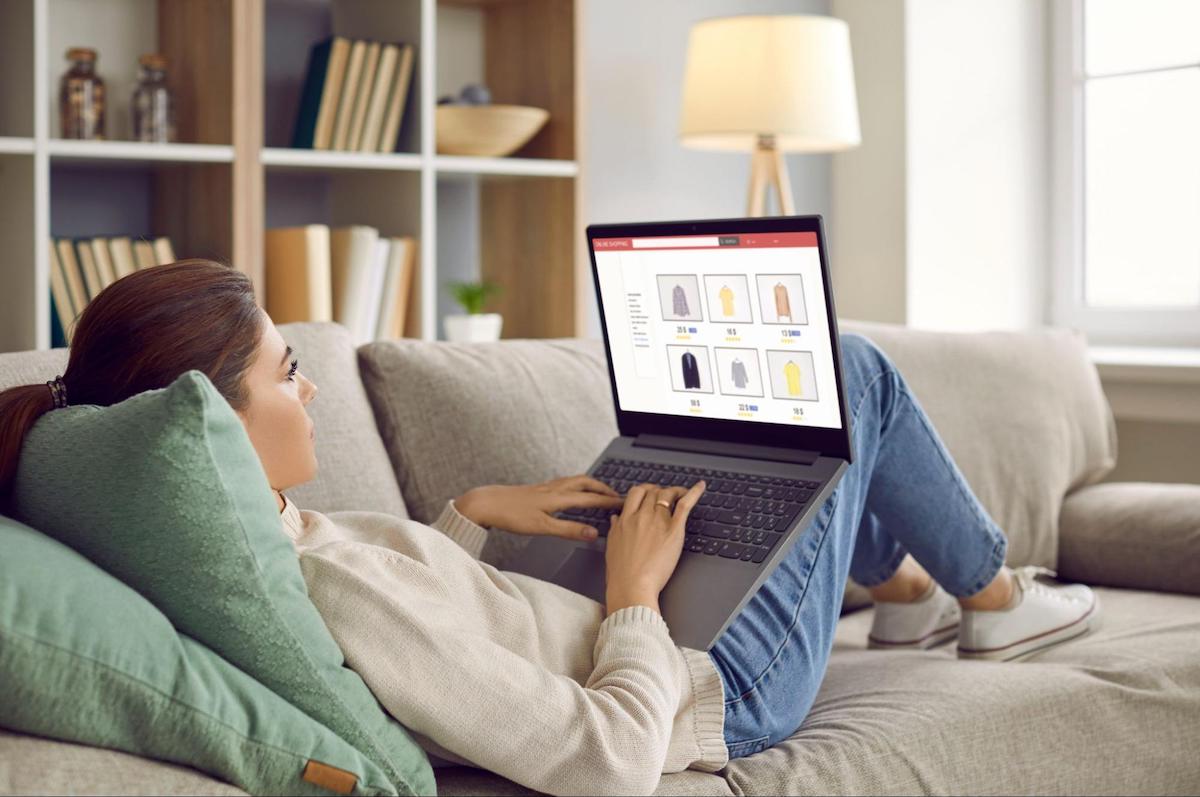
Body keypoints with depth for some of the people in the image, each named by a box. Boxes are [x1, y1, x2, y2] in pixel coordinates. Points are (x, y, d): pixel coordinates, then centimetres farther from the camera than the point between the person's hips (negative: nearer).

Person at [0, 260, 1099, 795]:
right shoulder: (340, 596, -40)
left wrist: (475, 512, -5)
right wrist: (635, 592, -22)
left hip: (632, 642, 8)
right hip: (712, 694, -8)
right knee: (853, 368, 4)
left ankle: (901, 587, 42)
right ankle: (995, 595, 29)